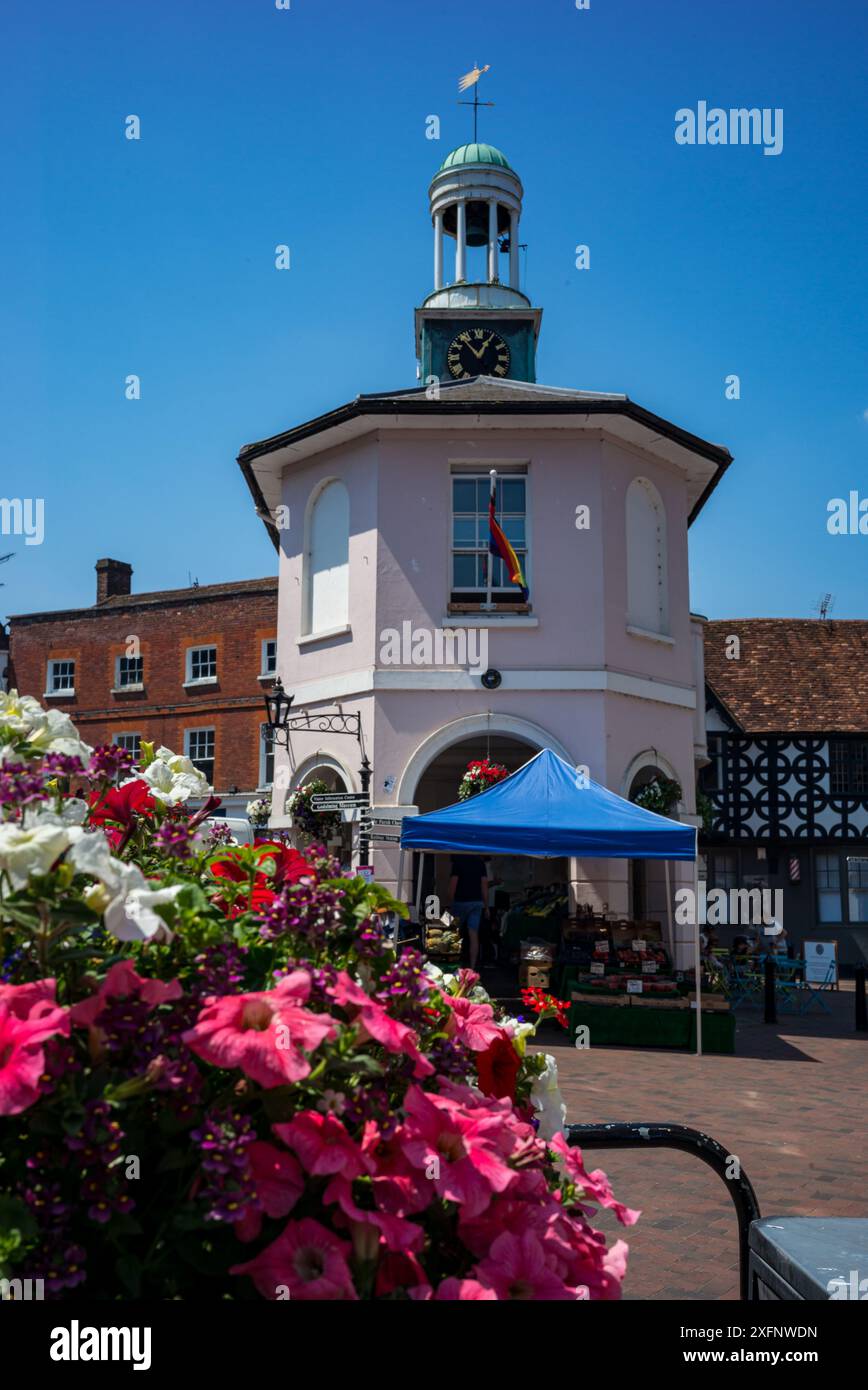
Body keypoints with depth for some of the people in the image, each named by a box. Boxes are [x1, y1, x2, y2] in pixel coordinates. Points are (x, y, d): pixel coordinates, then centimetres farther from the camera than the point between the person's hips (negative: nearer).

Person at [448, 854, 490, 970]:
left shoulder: (458, 861, -9)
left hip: (461, 901, -4)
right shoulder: (480, 862, 5)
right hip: (477, 902, 4)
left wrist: (451, 902, -2)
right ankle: (472, 967, -1)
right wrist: (486, 906, 11)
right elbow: (484, 885, 6)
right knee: (474, 935, 1)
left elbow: (453, 883, -11)